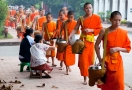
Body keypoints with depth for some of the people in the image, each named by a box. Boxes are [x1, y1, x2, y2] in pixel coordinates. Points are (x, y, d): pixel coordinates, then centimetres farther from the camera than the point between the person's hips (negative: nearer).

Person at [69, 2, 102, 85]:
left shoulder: (97, 18, 0)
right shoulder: (81, 19, 3)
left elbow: (100, 29, 0)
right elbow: (75, 29, 1)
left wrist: (91, 30, -14)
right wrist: (70, 36, -14)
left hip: (91, 40, -1)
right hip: (82, 40, 1)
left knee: (90, 59, 2)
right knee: (83, 59, -2)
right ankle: (85, 78, 7)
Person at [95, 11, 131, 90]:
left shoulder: (123, 32, -2)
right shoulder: (104, 31, -6)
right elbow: (96, 45, -1)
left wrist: (118, 48, -15)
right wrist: (100, 59, -5)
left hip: (117, 61, 1)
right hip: (107, 60, -1)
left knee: (118, 83, 0)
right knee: (106, 83, 10)